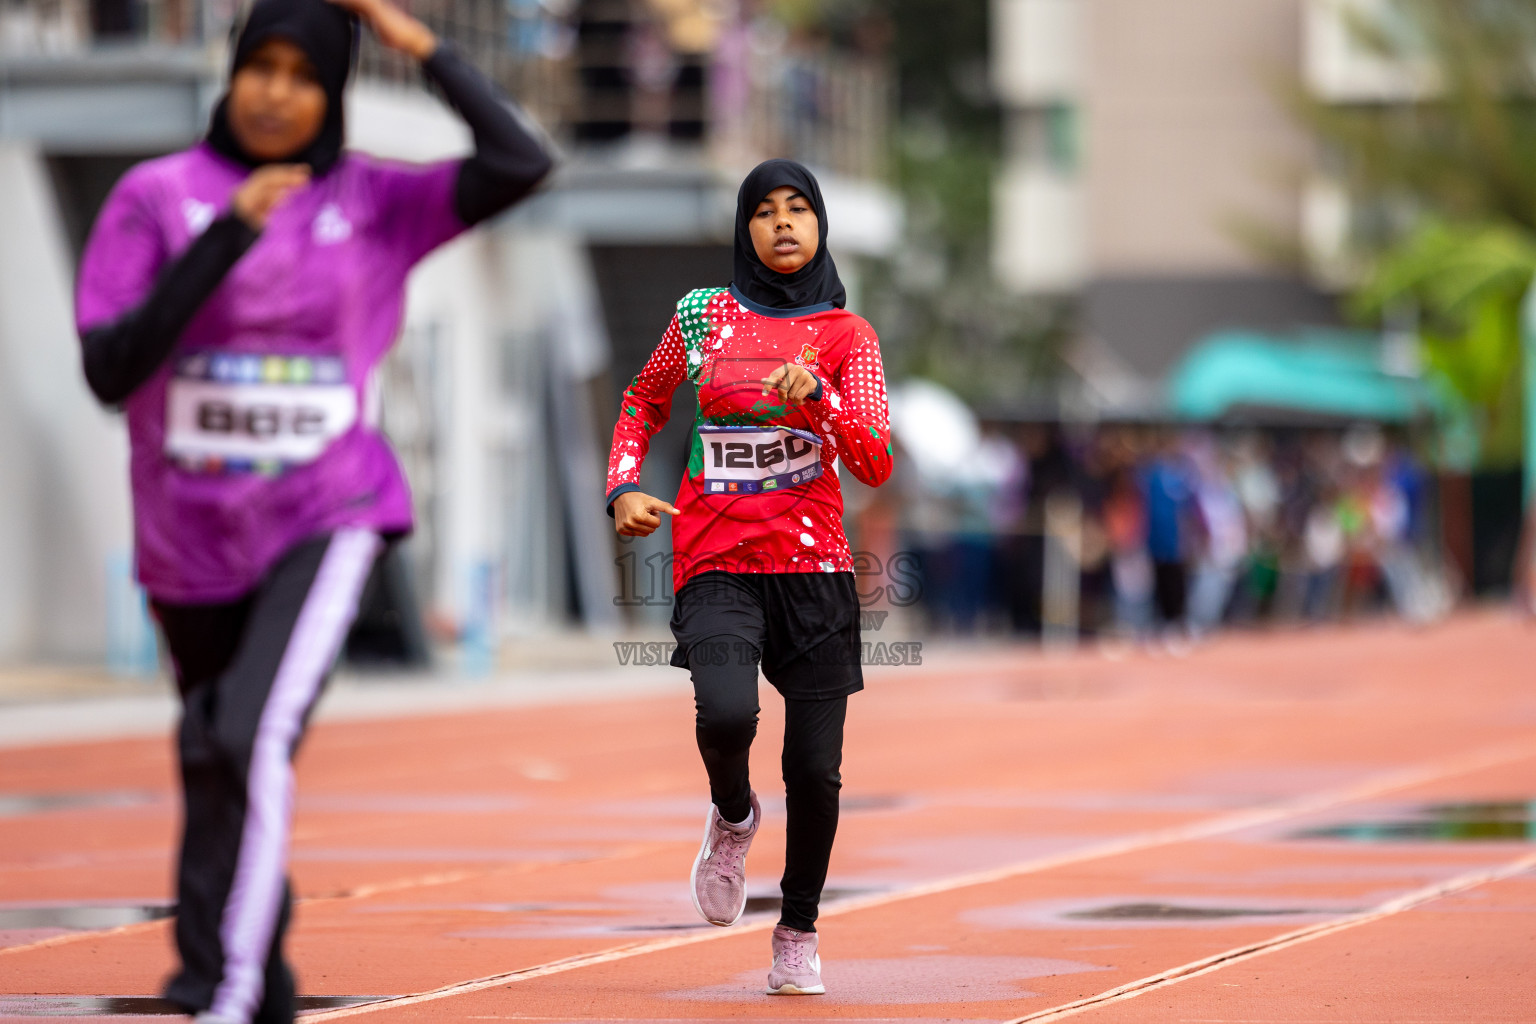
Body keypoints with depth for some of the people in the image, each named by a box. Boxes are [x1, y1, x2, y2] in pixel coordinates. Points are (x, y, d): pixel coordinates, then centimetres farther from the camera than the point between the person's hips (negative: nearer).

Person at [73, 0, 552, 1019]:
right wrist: (228, 235, -22)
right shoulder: (155, 198, -4)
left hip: (327, 524, -2)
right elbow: (107, 371, -15)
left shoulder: (373, 201, 0)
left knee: (253, 740, -24)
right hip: (192, 542, 2)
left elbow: (522, 163, -13)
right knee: (213, 775, 15)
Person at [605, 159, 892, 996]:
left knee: (815, 770, -2)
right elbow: (645, 400, 24)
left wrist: (815, 400, -22)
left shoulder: (846, 334, 5)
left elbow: (875, 463, -5)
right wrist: (624, 490, 8)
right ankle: (732, 817, 7)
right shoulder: (703, 316, 7)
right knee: (727, 714, -28)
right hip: (717, 562, -1)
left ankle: (798, 931, 22)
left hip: (814, 565, 1)